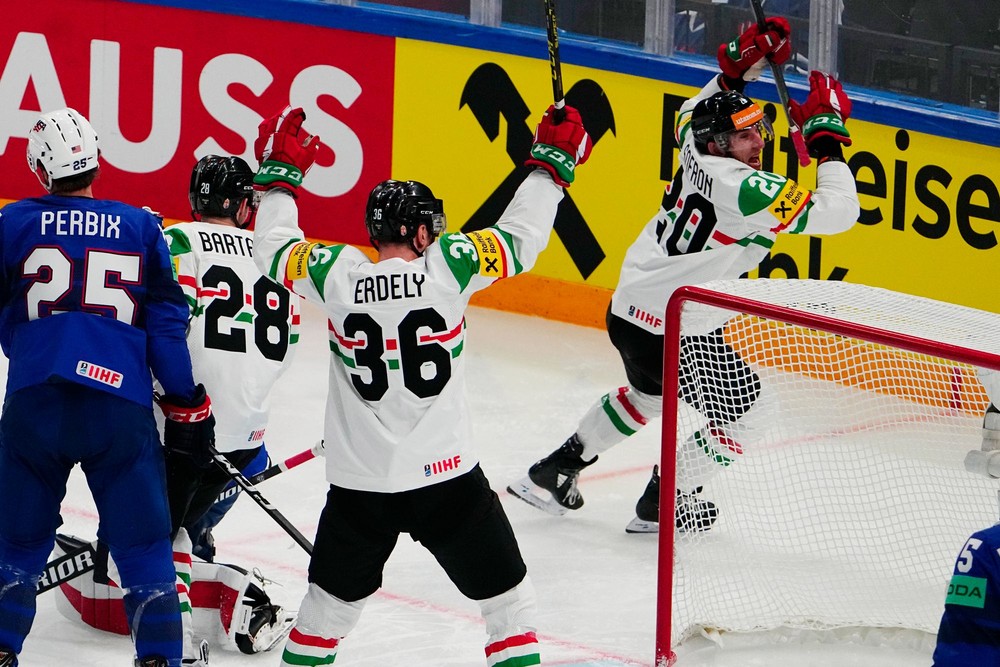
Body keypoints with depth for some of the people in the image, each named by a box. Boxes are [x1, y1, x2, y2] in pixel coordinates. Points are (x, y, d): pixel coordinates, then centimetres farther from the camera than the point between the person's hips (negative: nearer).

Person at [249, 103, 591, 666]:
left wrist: (280, 174, 23)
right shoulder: (448, 266, -11)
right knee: (507, 594, 11)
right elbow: (522, 236, -3)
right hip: (446, 476, -3)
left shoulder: (337, 275, -5)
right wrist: (551, 161, 9)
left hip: (358, 484, 3)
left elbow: (274, 249, 12)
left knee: (332, 598, 21)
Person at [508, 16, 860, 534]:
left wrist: (741, 67, 15)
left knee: (648, 393, 35)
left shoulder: (699, 149, -1)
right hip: (674, 330, -9)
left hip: (629, 309, 9)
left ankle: (554, 471, 39)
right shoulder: (745, 190, -25)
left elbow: (691, 113, 27)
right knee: (739, 416, 8)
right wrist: (827, 138, -18)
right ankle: (662, 505, 18)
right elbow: (837, 213, -28)